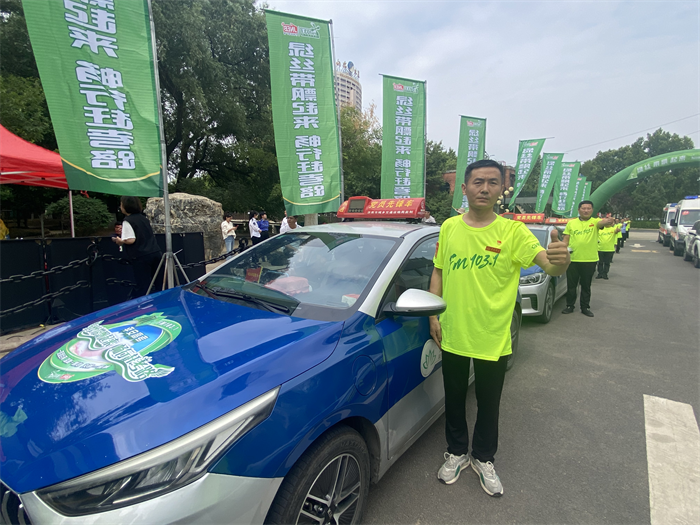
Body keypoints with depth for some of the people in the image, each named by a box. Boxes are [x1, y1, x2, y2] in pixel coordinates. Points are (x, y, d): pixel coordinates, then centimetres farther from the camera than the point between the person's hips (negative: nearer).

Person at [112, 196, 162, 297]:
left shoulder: (127, 221, -7)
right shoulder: (143, 218, 14)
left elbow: (130, 240, -16)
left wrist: (119, 240, 3)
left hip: (141, 257, -7)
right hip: (156, 253, 7)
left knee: (142, 287, -3)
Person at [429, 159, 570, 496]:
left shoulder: (512, 231, -8)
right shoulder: (449, 227, -1)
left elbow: (548, 264, -20)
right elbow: (438, 273, 5)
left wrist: (560, 261, -44)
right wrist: (434, 316, 0)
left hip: (492, 340, -1)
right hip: (453, 335, 2)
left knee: (488, 404, 17)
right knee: (454, 400, 19)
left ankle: (484, 459, 42)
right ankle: (457, 453, 43)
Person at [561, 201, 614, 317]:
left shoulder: (595, 221, 0)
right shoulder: (571, 223, 7)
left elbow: (601, 223, -24)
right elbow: (566, 239, 8)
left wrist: (608, 221, -47)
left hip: (590, 260, -1)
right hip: (573, 259, 1)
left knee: (586, 286, 11)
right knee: (571, 285, 9)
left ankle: (585, 307, 24)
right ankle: (570, 306, 21)